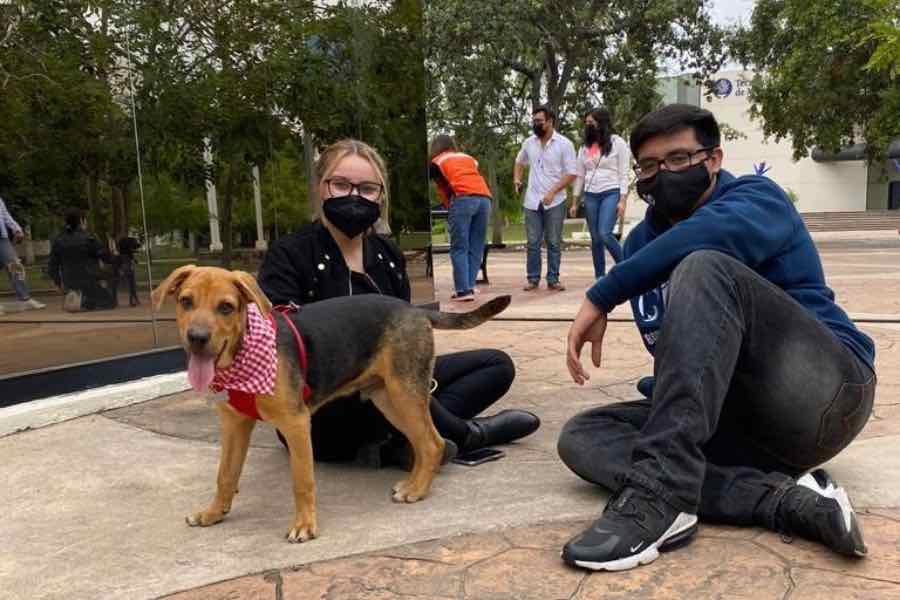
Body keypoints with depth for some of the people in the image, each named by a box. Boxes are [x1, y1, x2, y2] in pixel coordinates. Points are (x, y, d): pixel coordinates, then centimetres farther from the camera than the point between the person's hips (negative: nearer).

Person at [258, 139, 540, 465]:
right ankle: (464, 434, -11)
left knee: (497, 364, 1)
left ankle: (396, 443, -20)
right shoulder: (288, 254, -8)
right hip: (320, 413, -6)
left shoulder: (388, 255, 10)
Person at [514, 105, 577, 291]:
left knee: (554, 243, 3)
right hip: (532, 201, 3)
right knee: (532, 243, 5)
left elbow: (571, 173, -8)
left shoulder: (564, 144, -5)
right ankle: (532, 278, 12)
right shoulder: (529, 143, 8)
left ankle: (553, 279, 10)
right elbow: (519, 162, 27)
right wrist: (516, 178, 9)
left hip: (555, 201, -3)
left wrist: (553, 191, -16)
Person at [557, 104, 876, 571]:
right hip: (736, 417, 6)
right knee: (581, 437, -11)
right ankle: (782, 499, -27)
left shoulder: (757, 198, -2)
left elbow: (711, 233, -28)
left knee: (702, 267, -27)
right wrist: (672, 391, -6)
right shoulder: (641, 243, 14)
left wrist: (601, 296, -25)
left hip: (826, 392, -6)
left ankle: (659, 494, -39)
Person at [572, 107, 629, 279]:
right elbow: (580, 175, 15)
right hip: (590, 196, 5)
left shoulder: (617, 143, -1)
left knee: (605, 234, -19)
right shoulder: (585, 146, 13)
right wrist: (575, 202, 12)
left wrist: (622, 200, -13)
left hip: (611, 193, -5)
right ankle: (600, 278, 13)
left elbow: (624, 173, -5)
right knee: (595, 239, 6)